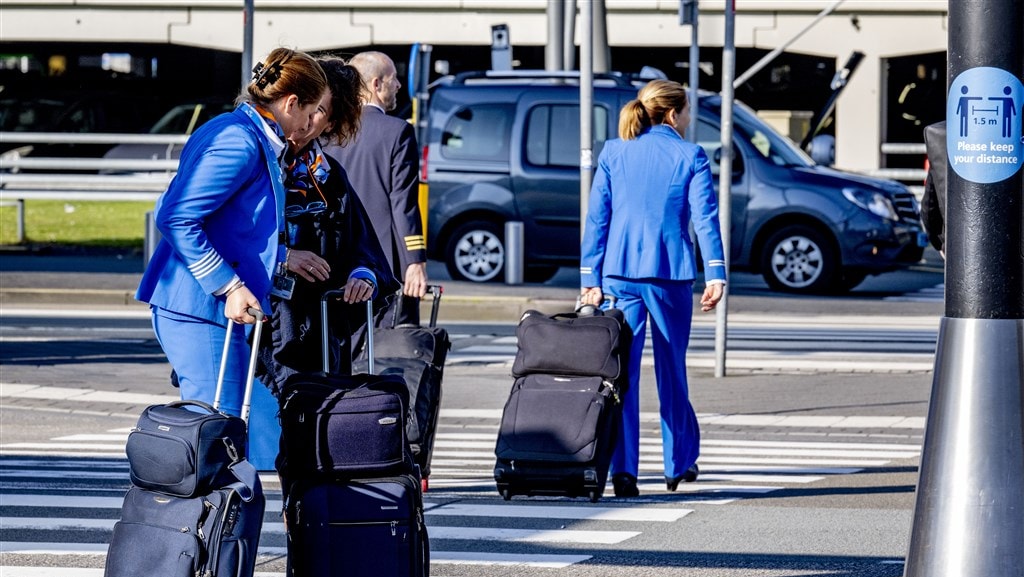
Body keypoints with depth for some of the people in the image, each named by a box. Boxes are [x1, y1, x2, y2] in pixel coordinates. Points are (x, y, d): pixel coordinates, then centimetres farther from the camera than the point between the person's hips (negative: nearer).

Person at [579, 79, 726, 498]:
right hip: (671, 274, -1)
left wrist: (591, 279, 7)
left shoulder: (613, 153, 6)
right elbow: (705, 217, -7)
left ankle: (623, 469, -10)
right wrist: (716, 275, -8)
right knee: (671, 369, 12)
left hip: (619, 272, 1)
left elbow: (596, 218, 5)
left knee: (621, 369, 0)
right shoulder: (690, 157, -1)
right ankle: (679, 465, 21)